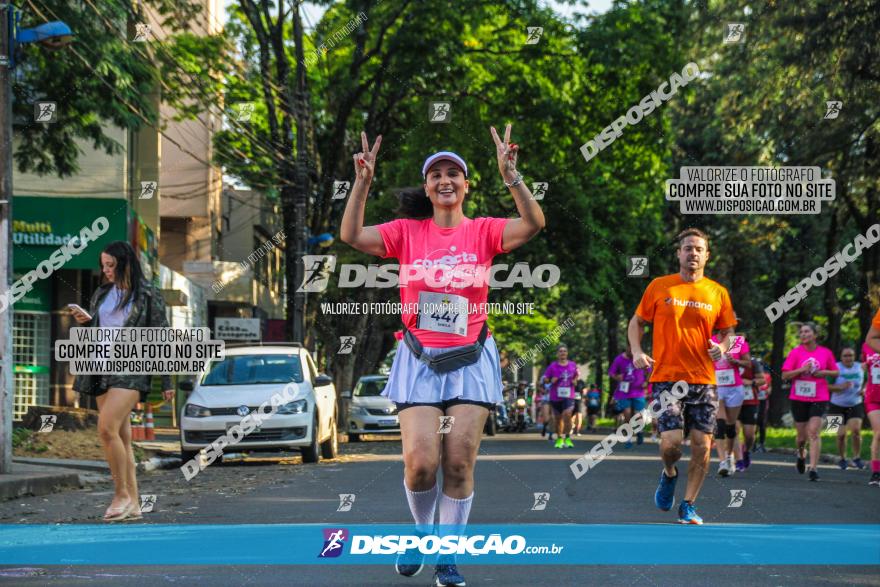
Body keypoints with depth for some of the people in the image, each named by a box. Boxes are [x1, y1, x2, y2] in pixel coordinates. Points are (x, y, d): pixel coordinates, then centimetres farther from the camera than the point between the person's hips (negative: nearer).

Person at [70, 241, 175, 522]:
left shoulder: (149, 296, -1)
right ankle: (133, 504, 6)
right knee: (122, 437, 5)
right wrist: (84, 322, -1)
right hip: (103, 369, 6)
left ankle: (122, 493, -12)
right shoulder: (101, 294, 15)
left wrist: (167, 382, -3)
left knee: (107, 428, -22)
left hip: (132, 369, -6)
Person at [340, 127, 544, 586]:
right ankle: (422, 533, 17)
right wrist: (363, 183, -18)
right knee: (420, 461, -12)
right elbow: (352, 235, -8)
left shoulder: (483, 231, 2)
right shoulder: (407, 232, 3)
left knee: (459, 463, -4)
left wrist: (510, 176, -25)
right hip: (420, 360, 0)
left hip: (470, 361, 0)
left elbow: (533, 224, -14)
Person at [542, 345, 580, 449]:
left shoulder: (573, 365, 4)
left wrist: (575, 380, 1)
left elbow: (576, 375, 21)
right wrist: (551, 380, -19)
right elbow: (545, 379, 0)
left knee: (567, 414, -22)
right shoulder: (552, 366, -2)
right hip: (555, 396, 1)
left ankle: (567, 438, -10)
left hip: (568, 396, -1)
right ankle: (559, 439, 29)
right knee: (558, 419, 11)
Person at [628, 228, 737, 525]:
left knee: (702, 445, -3)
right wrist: (637, 352, -6)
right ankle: (669, 474, 22)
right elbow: (637, 322, 11)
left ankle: (688, 506, 12)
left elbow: (727, 331, 15)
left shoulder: (717, 293, 7)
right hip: (666, 377, -2)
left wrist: (722, 347, -7)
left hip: (704, 380, 2)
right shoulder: (659, 286, 4)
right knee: (671, 441, -14)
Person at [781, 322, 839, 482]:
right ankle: (801, 455, 42)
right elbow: (785, 375, -3)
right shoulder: (796, 352, 0)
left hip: (819, 398, -1)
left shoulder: (826, 352, 2)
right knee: (802, 435, 9)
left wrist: (825, 372, -7)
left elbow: (836, 372, 13)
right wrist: (802, 369, -17)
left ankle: (813, 468, -15)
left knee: (813, 432, -15)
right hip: (799, 398, 1)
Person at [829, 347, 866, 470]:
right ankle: (842, 459, 21)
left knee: (856, 430, -17)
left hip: (855, 405, 1)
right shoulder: (836, 368, -9)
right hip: (837, 406, -1)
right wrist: (840, 387, -28)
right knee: (841, 434, -1)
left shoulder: (860, 367, 0)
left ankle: (856, 457, -1)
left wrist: (864, 390, -5)